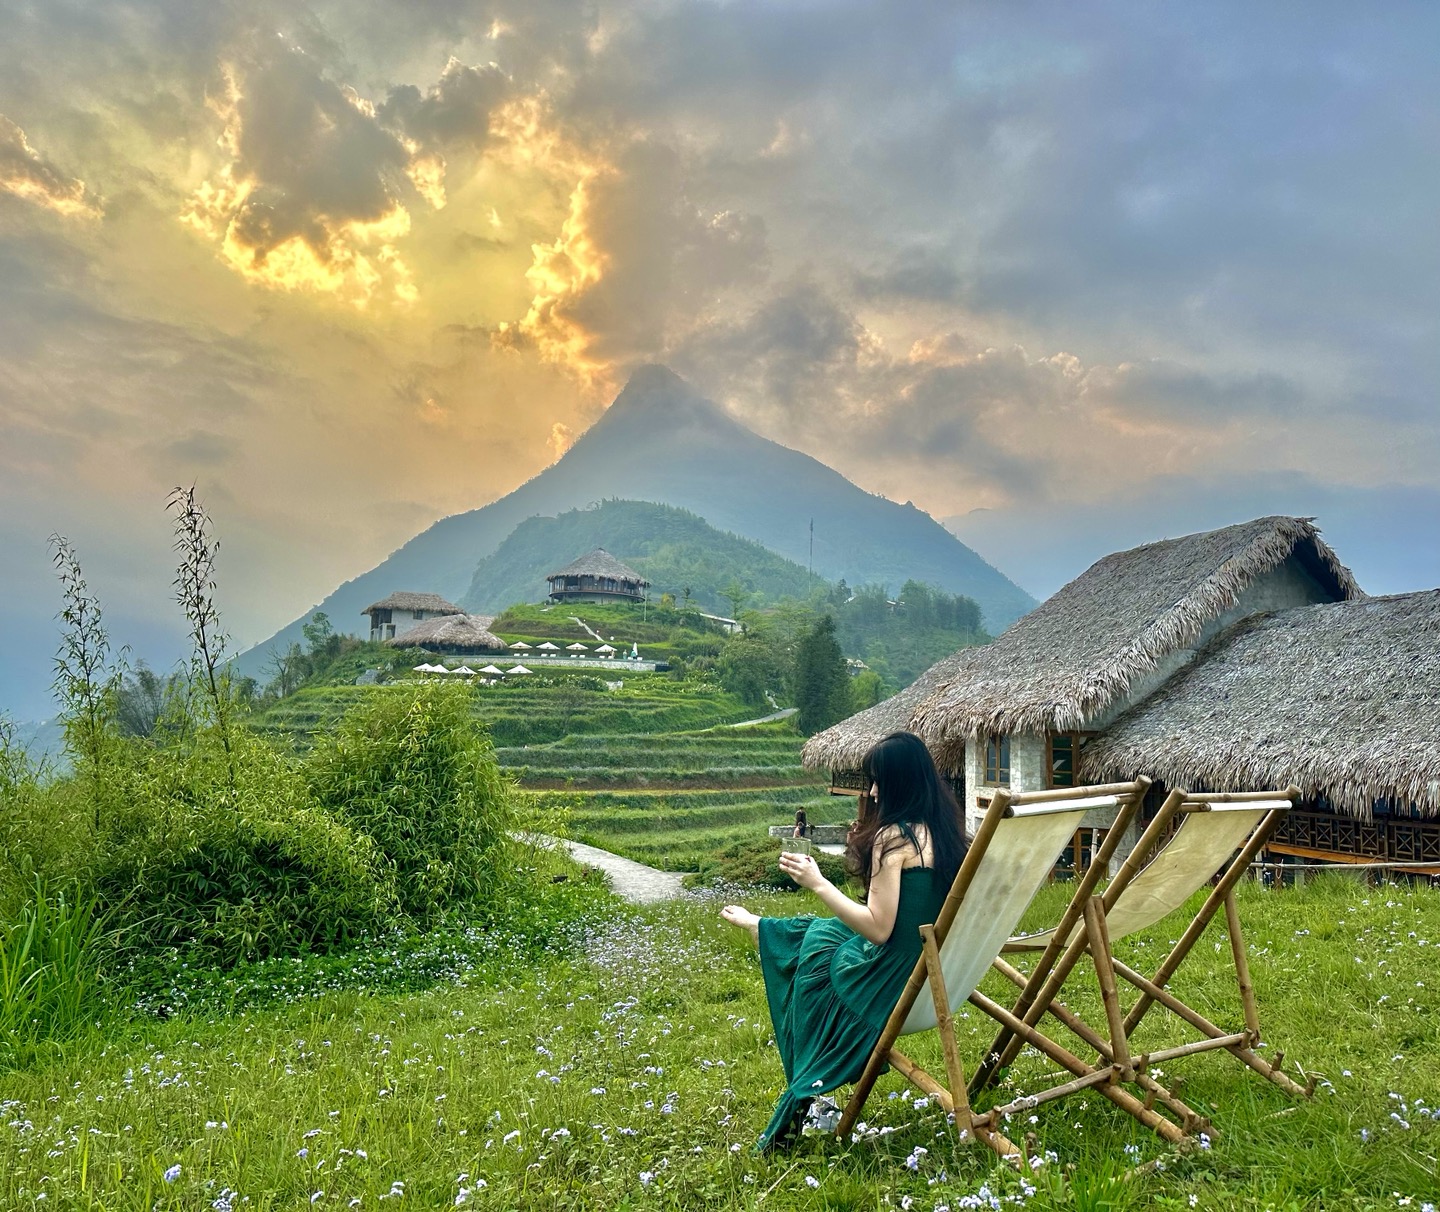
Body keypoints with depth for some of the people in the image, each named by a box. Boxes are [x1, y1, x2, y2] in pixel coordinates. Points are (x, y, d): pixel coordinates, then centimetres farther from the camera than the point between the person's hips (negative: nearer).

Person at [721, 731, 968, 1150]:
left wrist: (817, 883, -18)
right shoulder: (944, 827, 2)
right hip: (937, 972, 8)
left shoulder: (894, 837, -22)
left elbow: (877, 928, -25)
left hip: (896, 985, -8)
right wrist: (868, 821, 12)